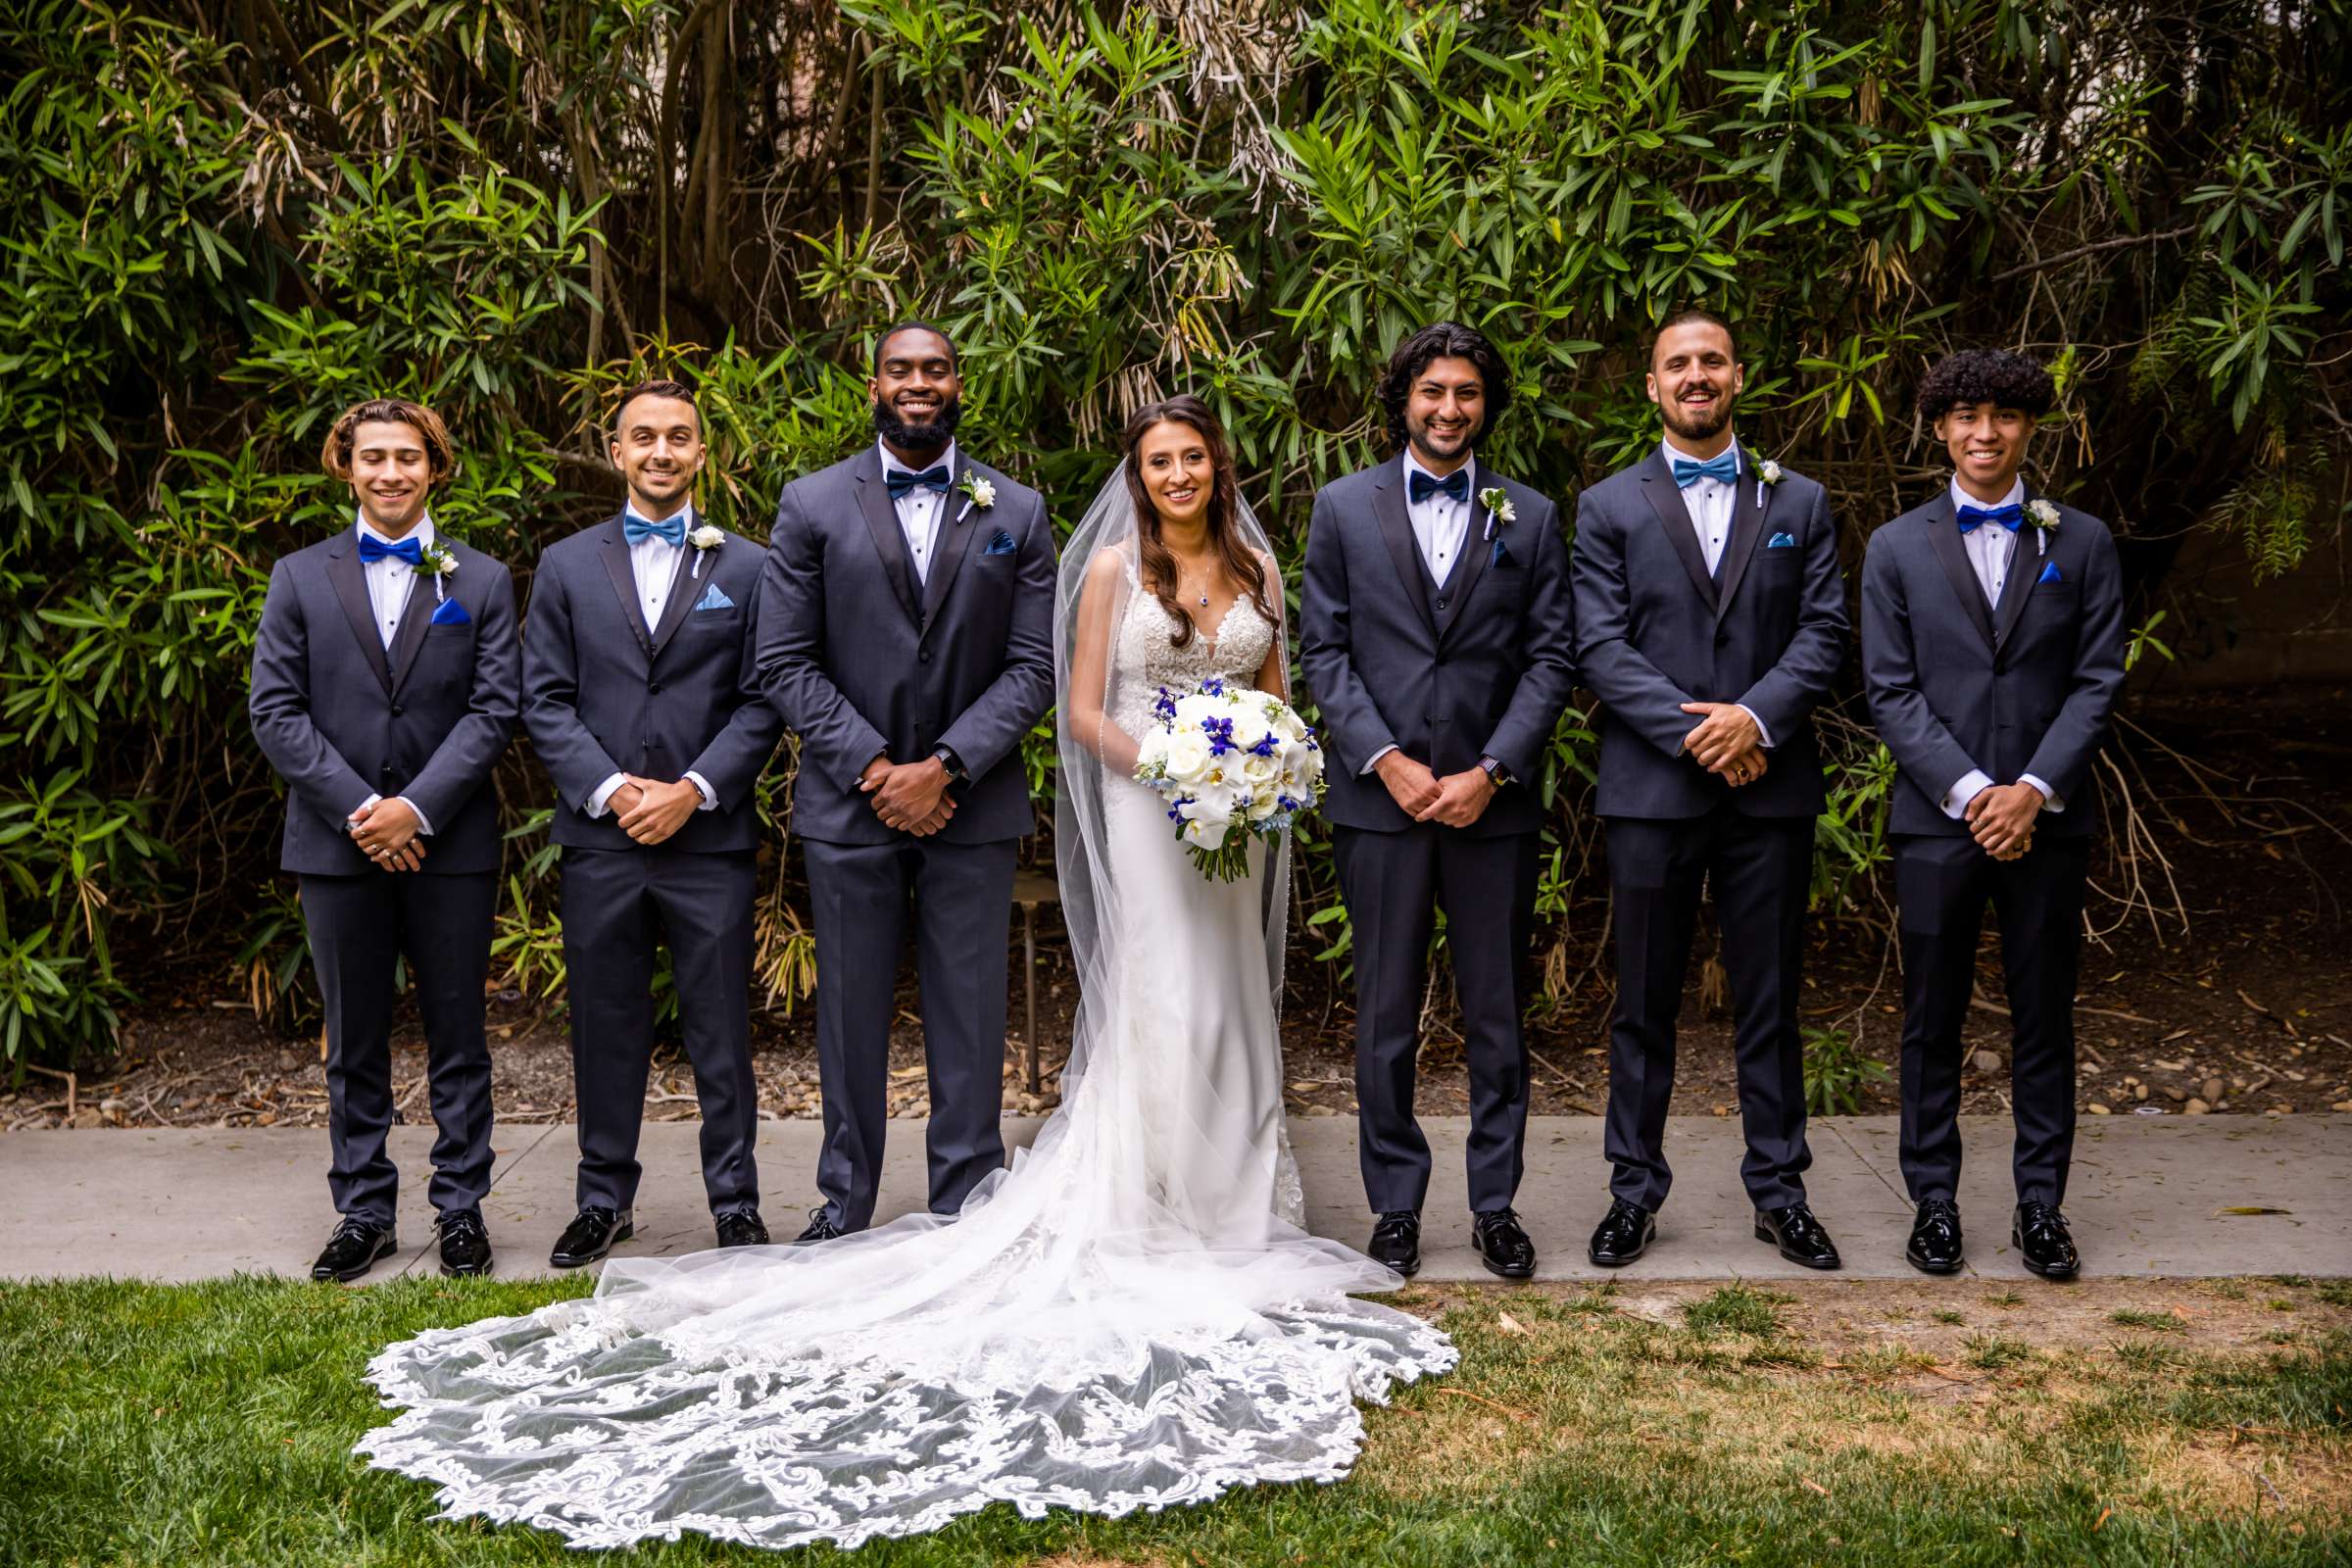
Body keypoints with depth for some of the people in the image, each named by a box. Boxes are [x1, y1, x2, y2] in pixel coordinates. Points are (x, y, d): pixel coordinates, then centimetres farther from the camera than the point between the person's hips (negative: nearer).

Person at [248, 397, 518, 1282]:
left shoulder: (480, 581, 6)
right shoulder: (300, 578, 8)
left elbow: (494, 709, -2)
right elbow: (274, 710, 0)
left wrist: (418, 807, -14)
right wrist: (358, 809, -11)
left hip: (448, 844, -1)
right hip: (337, 843, 1)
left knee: (457, 1036, 5)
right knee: (353, 1043, 9)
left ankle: (461, 1208, 15)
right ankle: (364, 1214, 18)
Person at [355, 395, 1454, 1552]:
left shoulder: (1257, 568, 11)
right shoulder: (1113, 567, -1)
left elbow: (1276, 696, 15)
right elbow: (1083, 709, -3)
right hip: (1147, 812, -4)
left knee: (1229, 1003, 9)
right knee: (1160, 1007, -8)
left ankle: (1230, 1204, 22)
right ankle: (1153, 1222, 1)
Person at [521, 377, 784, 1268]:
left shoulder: (747, 569, 6)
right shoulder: (566, 566, 9)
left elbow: (762, 702, 1)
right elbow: (544, 701, 4)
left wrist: (693, 789, -11)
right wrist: (609, 788, -9)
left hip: (711, 837, -1)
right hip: (600, 839, 1)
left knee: (722, 1033, 4)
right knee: (604, 1029, 9)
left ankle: (735, 1202, 16)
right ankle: (604, 1201, 21)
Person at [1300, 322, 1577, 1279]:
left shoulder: (1531, 517, 8)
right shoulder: (1344, 508, 7)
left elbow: (1551, 659, 3)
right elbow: (1322, 652, 2)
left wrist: (1490, 771, -9)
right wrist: (1387, 761, -9)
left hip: (1493, 800, 1)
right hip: (1380, 799, 0)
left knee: (1497, 1016, 6)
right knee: (1387, 1016, 5)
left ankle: (1495, 1204, 17)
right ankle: (1395, 1205, 16)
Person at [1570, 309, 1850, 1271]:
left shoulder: (1798, 503, 11)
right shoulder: (1607, 508, 5)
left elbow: (1824, 632, 3)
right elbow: (1600, 648, -4)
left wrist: (1756, 717, -14)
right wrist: (1695, 733, -14)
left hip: (1770, 787, 1)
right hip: (1651, 788, -1)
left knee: (1770, 1000, 8)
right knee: (1644, 1003, 6)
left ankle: (1778, 1189, 19)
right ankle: (1635, 1190, 16)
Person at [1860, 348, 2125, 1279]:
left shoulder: (2082, 544, 7)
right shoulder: (1896, 549, 5)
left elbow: (2097, 683, 1)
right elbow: (1891, 693, -1)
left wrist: (2032, 790, -12)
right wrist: (1969, 791, -12)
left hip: (2046, 819, 1)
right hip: (1936, 820, 0)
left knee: (2044, 1020, 7)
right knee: (1932, 1022, 6)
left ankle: (2040, 1206, 18)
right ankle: (1933, 1201, 17)